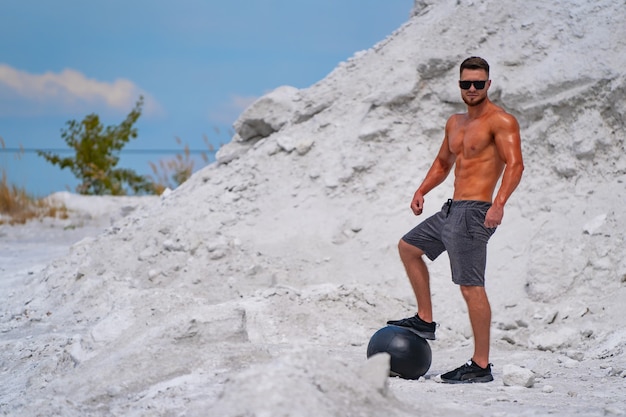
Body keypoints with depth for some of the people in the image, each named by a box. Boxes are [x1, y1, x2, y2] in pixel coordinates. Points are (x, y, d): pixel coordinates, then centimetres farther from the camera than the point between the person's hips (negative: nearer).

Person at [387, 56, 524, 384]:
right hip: (452, 209, 10)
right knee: (408, 247, 23)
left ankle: (481, 366, -9)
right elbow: (443, 163, 31)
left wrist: (499, 203, -34)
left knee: (471, 287, -11)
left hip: (474, 212, -10)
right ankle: (425, 321, 28)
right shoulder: (455, 123, 17)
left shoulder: (500, 121, -10)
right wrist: (422, 191, 16)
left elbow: (514, 164, -20)